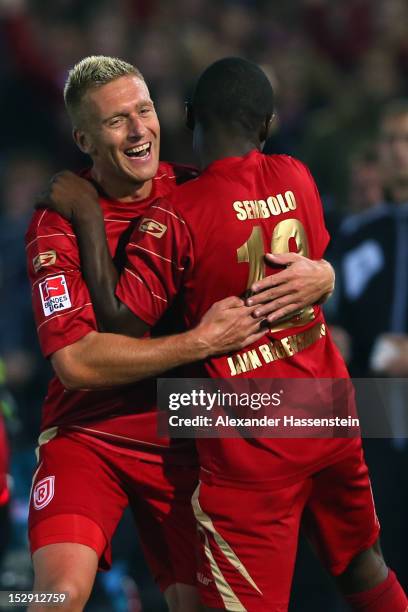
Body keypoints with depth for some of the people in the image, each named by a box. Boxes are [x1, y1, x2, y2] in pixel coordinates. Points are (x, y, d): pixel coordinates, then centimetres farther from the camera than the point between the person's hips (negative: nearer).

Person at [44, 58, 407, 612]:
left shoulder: (176, 217, -17)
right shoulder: (296, 178, 1)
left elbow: (119, 320, -20)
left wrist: (88, 221, -12)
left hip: (251, 448, -6)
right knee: (363, 563, 23)